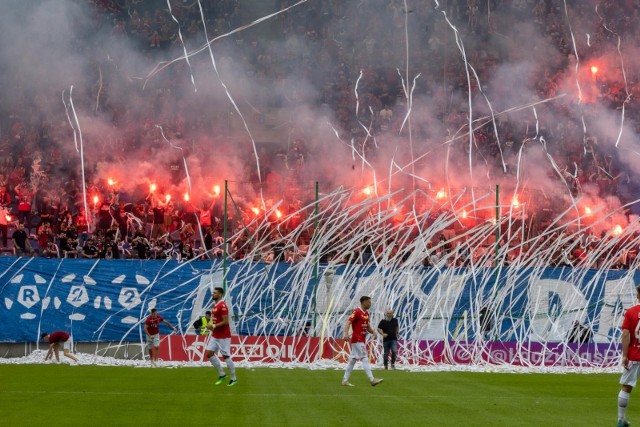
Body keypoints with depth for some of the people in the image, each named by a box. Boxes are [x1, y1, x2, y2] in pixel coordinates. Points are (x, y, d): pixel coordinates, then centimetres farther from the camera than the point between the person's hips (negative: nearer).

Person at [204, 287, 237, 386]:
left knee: (226, 356, -3)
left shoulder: (222, 306, -17)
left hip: (223, 337, -9)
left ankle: (234, 379, 9)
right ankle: (221, 374, 16)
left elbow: (225, 322, -22)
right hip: (215, 336, 9)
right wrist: (211, 326, 7)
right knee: (209, 354, 4)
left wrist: (214, 326, -20)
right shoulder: (215, 305, 13)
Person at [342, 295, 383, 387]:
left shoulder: (366, 313, 15)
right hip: (357, 340, -9)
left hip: (362, 340, 9)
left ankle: (345, 380, 14)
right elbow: (348, 322, -21)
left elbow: (367, 326, 24)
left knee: (353, 359, 10)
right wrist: (346, 333, -36)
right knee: (364, 359, -11)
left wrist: (373, 332, 5)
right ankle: (372, 380, -14)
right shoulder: (357, 312, -12)